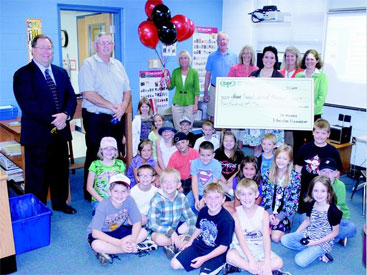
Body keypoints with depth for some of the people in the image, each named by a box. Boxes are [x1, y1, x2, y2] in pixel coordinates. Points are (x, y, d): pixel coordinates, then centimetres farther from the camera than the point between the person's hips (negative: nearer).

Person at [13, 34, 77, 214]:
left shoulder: (61, 73, 13)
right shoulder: (23, 74, -6)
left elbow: (71, 97, 6)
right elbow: (28, 105, -15)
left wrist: (65, 115, -14)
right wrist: (52, 121, -19)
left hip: (60, 131, 6)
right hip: (37, 134, -5)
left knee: (61, 171, 16)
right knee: (36, 175, 5)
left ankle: (59, 203, 33)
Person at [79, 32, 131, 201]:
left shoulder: (118, 65, 14)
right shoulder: (89, 64, -6)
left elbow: (126, 90, 13)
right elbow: (88, 93, -17)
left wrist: (123, 106, -8)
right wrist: (112, 106, -16)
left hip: (117, 118, 6)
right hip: (96, 118, -6)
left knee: (116, 155, 11)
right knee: (95, 155, 2)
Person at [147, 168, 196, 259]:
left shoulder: (181, 197, -9)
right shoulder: (156, 200, -22)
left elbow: (191, 217, -8)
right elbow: (152, 224, -25)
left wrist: (188, 236, -23)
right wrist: (171, 232, -35)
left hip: (175, 226, 5)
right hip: (160, 229, -5)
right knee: (160, 239, -37)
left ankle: (170, 244, -14)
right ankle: (183, 237, -11)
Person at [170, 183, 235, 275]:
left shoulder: (227, 220, -24)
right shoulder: (203, 211, -5)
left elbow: (223, 247, -20)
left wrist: (204, 258, -22)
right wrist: (190, 242, 14)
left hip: (216, 253, -6)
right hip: (199, 246, 6)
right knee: (175, 264, -1)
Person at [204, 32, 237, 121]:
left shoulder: (233, 56, 5)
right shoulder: (212, 56, 4)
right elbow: (208, 75, 6)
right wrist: (205, 92, 2)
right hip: (215, 90, 0)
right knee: (213, 117, 4)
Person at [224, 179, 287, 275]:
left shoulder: (263, 213, -6)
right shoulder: (236, 214, -9)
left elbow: (266, 238, -15)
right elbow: (241, 239, -17)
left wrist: (267, 262, -28)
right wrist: (251, 260, -29)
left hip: (259, 249, 3)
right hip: (241, 248, -2)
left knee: (279, 262, -21)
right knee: (230, 256, -33)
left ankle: (239, 266, -20)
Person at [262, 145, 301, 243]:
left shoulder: (296, 176, -5)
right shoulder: (269, 174, 3)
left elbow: (293, 200, -6)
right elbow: (266, 195, 2)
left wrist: (280, 216, -14)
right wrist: (270, 214, -12)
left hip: (285, 212, -2)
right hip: (269, 210, 2)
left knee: (276, 237, -19)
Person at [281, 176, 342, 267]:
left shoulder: (334, 211, -20)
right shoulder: (310, 205, -4)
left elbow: (335, 232, -11)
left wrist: (316, 242, -15)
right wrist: (296, 234, 2)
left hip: (323, 241, -7)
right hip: (308, 235, 7)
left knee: (300, 261, -25)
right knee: (284, 240, -13)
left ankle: (319, 251, 0)